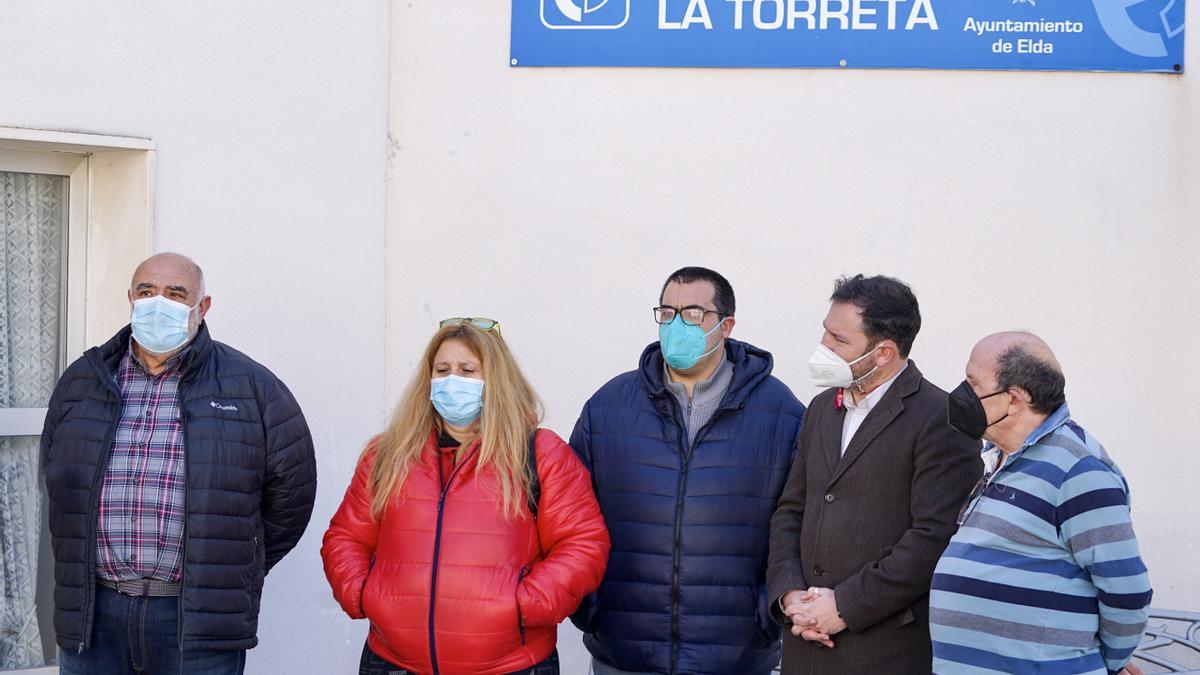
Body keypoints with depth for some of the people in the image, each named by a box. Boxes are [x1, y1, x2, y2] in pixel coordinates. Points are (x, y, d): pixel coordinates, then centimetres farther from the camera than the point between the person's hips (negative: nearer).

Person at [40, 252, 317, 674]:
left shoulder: (251, 387, 2)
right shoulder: (81, 382, 11)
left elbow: (290, 490, 6)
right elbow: (57, 483, 23)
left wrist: (233, 571, 9)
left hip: (200, 618, -3)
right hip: (94, 613, 3)